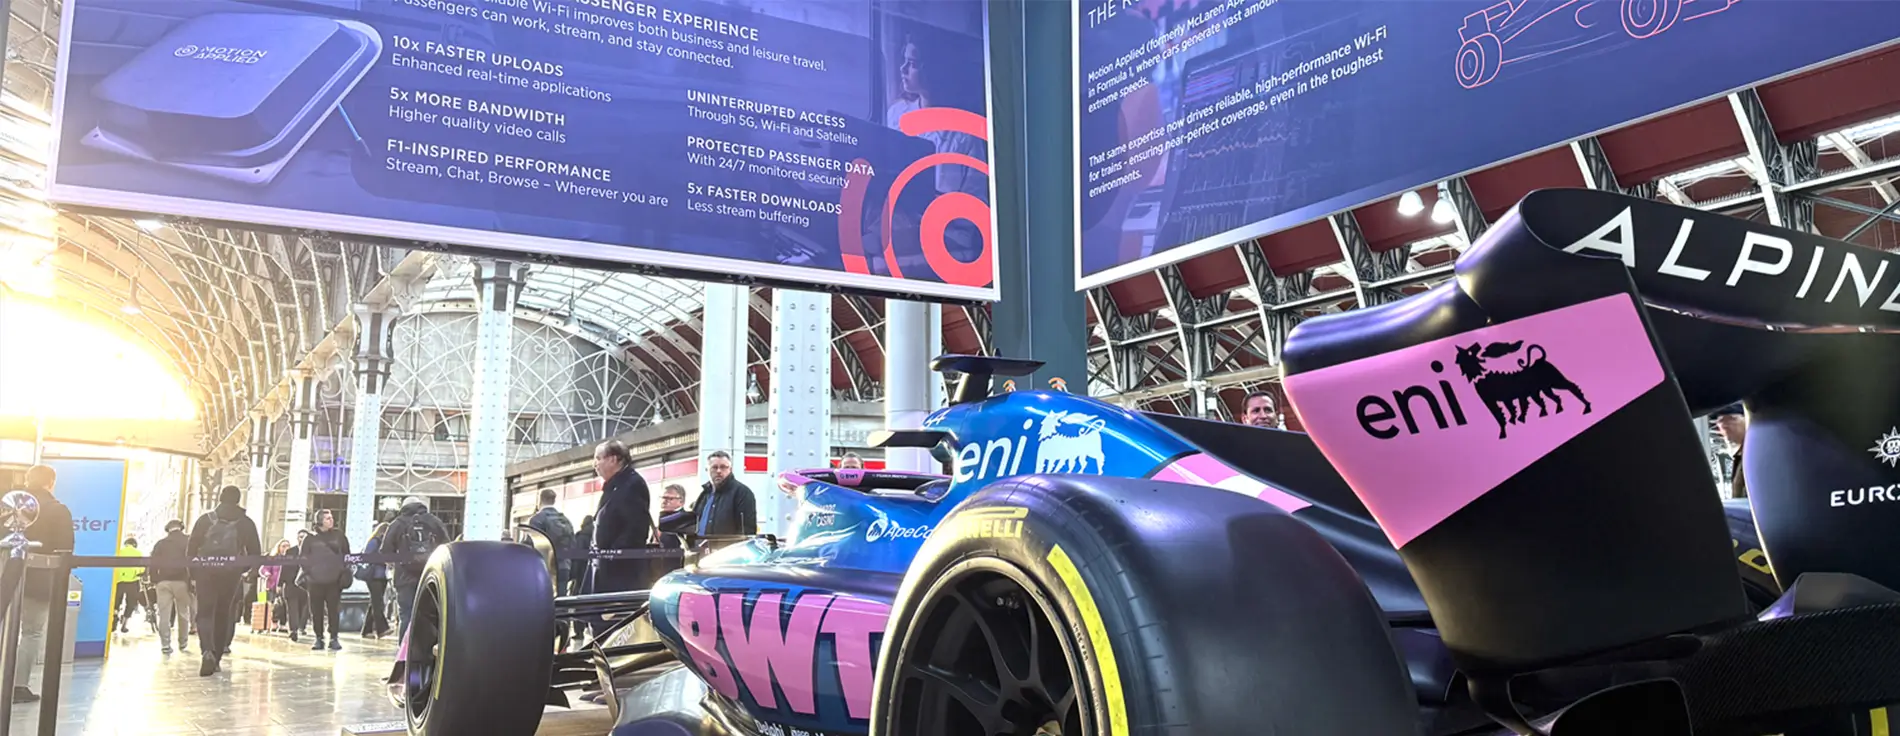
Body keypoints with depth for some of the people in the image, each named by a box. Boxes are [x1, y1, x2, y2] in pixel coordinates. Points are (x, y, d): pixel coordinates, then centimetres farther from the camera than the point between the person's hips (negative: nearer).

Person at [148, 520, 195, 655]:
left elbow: (153, 563, 7)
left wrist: (154, 581, 9)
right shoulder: (188, 541, 5)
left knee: (164, 615, 0)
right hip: (181, 581, -2)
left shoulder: (160, 543, 14)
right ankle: (183, 644, 11)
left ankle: (165, 645, -6)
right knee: (183, 613, 7)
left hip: (163, 581, 2)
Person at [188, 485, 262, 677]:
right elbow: (255, 552, 3)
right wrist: (243, 569, 18)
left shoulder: (206, 519, 6)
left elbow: (191, 548, 4)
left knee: (205, 612, 1)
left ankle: (207, 651, -23)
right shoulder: (246, 523, 4)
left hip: (206, 572, 0)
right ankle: (216, 658, 15)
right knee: (223, 614, 11)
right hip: (231, 574, 0)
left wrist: (192, 573, 12)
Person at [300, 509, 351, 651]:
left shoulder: (338, 535, 7)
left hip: (334, 579, 0)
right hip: (315, 580, 0)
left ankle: (333, 638, 5)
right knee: (316, 610, 2)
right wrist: (306, 574, -3)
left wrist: (345, 573, 4)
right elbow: (304, 557, 5)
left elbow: (346, 554, 11)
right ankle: (319, 638, 10)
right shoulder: (311, 537, 4)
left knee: (334, 610, 0)